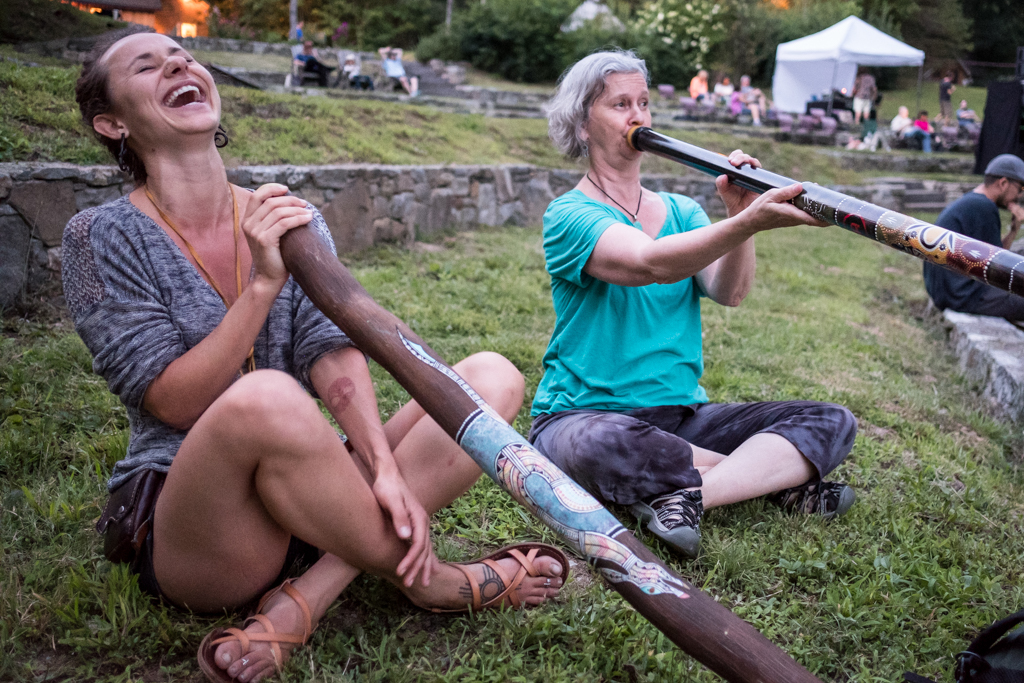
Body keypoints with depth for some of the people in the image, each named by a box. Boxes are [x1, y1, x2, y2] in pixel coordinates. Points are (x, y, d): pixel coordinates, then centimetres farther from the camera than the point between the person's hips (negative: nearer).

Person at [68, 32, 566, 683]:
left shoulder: (291, 219, 8)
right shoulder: (104, 237, -3)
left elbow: (332, 352, -7)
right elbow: (177, 403, -12)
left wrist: (388, 470, -22)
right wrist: (264, 282, -21)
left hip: (311, 503, 5)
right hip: (185, 530, -5)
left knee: (493, 375, -10)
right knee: (264, 397, -38)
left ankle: (300, 606, -22)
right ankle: (427, 579, -13)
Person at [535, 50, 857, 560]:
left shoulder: (680, 211, 14)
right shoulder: (570, 215, -6)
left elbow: (729, 292, -5)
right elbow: (650, 262, -27)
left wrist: (741, 217, -21)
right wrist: (746, 224, -40)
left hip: (682, 415, 6)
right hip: (584, 415, -5)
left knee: (832, 422, -9)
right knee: (602, 446, -42)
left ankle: (685, 494, -26)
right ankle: (777, 475, -21)